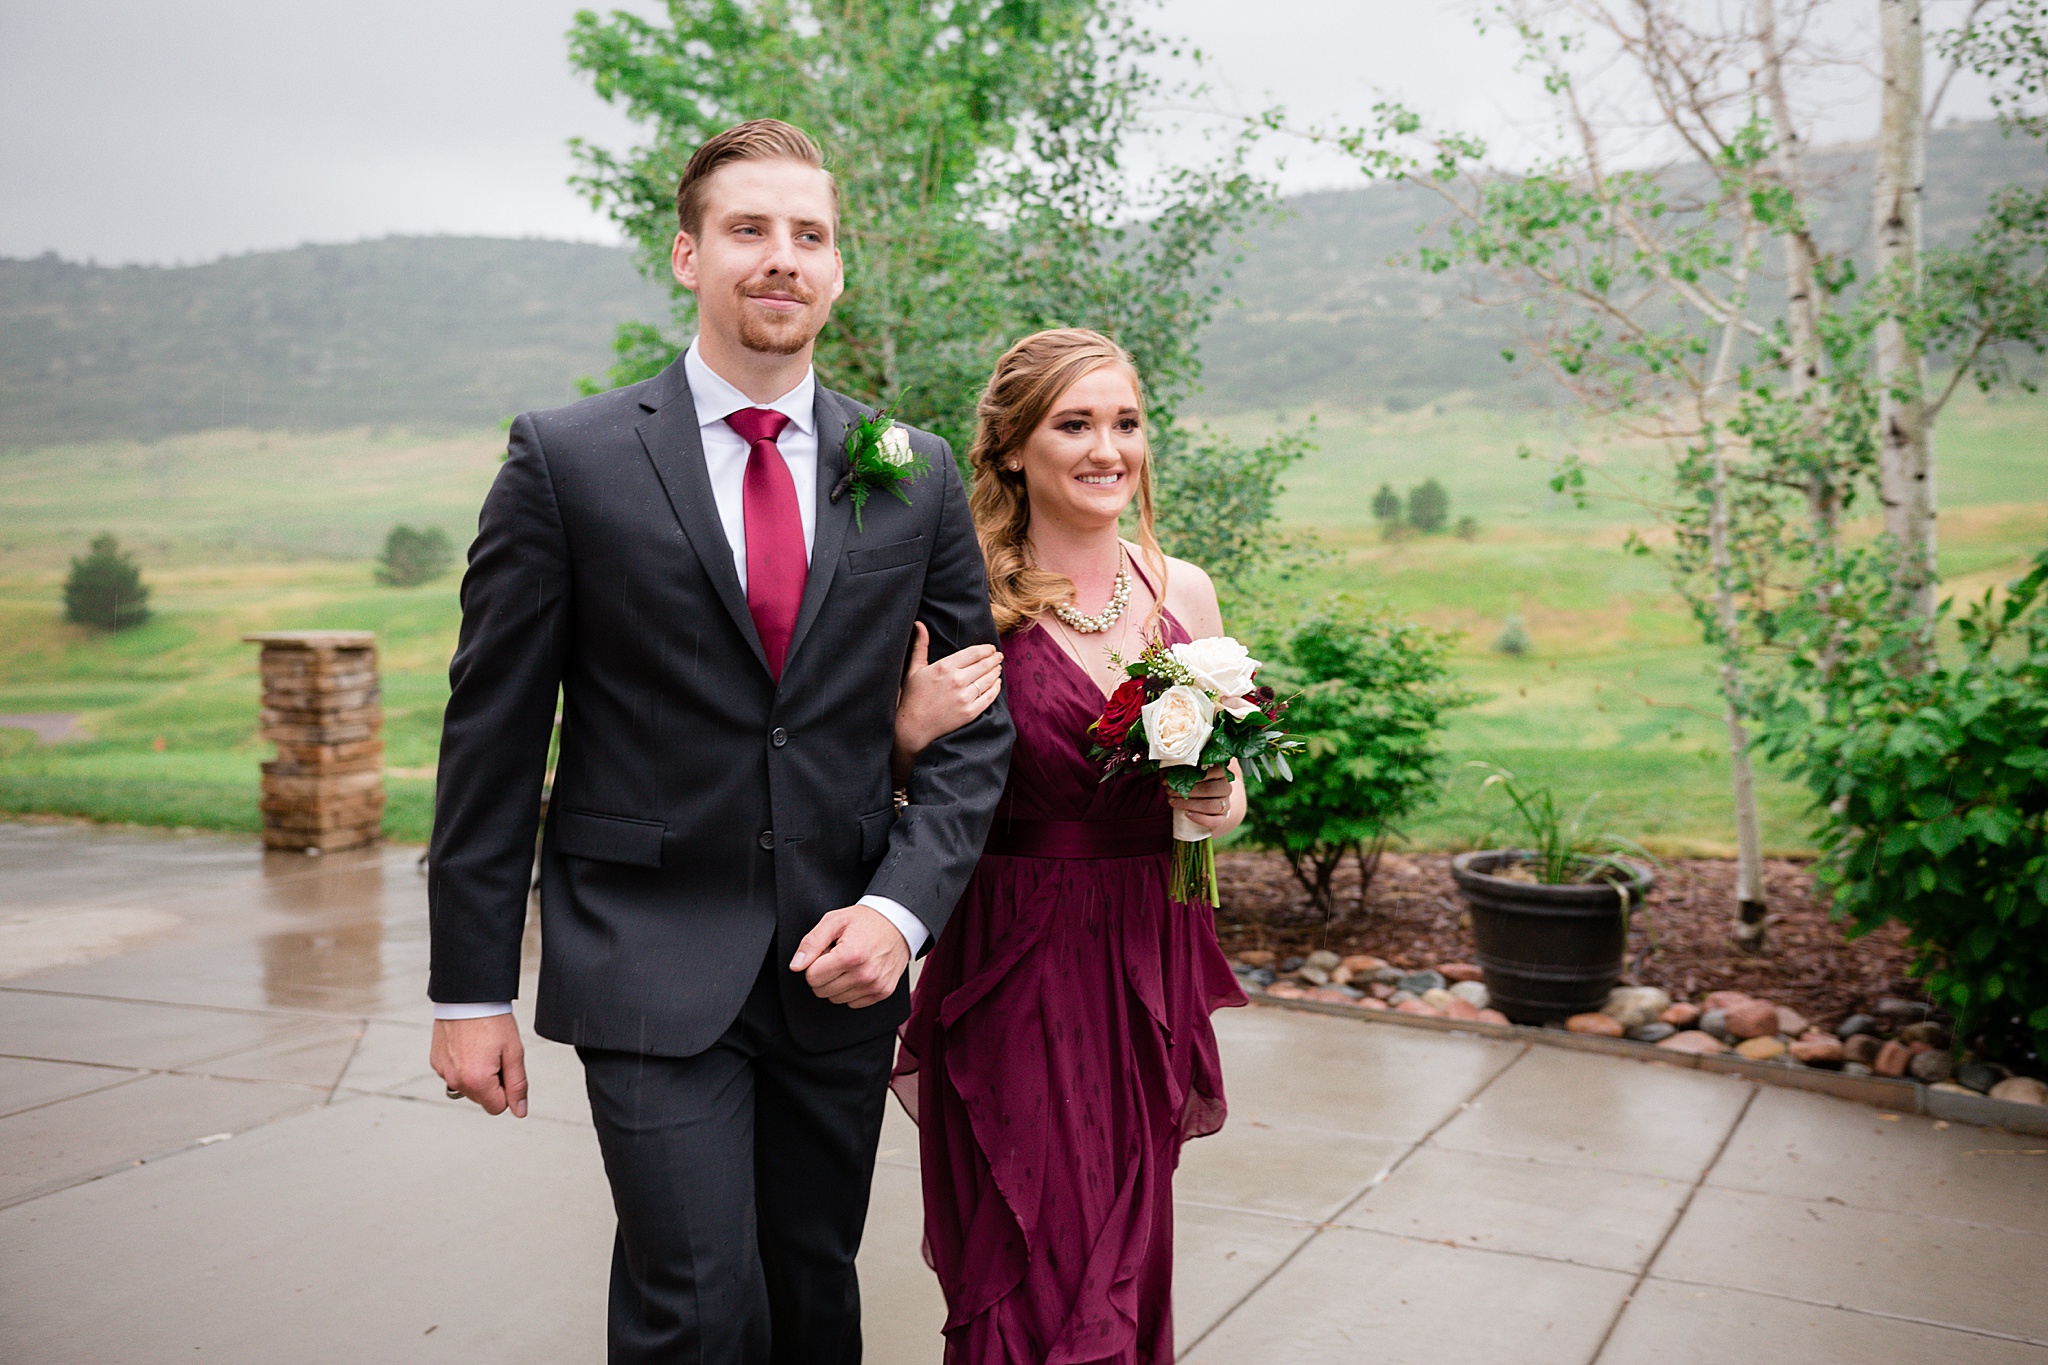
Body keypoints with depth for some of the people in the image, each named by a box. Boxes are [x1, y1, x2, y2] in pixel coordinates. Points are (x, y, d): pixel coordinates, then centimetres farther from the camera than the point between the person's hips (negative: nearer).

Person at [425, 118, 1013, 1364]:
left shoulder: (919, 476, 4)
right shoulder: (569, 460, -4)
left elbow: (978, 723, 6)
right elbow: (493, 737, -3)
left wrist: (901, 908, -8)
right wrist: (471, 990, -3)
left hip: (840, 967, 3)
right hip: (651, 964, -3)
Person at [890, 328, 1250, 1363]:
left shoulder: (1183, 591, 5)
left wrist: (1223, 801, -6)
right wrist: (916, 732, -22)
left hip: (1150, 962, 4)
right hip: (1014, 969, -4)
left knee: (1129, 1251, 15)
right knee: (1035, 1280, 1)